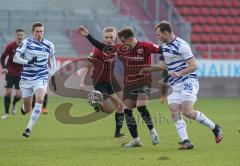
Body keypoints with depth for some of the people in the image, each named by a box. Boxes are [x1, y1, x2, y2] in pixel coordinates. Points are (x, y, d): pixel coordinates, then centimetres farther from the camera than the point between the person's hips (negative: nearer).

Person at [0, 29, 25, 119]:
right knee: (8, 92, -7)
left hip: (20, 74, 1)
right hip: (10, 73, -1)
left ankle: (14, 104, 29)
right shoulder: (10, 46, -8)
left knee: (18, 95, -6)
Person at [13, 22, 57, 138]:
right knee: (27, 108, 6)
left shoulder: (49, 45, 1)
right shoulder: (26, 43, -5)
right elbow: (15, 58, -10)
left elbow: (52, 59, 19)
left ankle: (29, 128, -24)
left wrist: (53, 76, 18)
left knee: (39, 99, -28)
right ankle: (24, 108, 47)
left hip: (41, 77, 0)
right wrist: (28, 61, -27)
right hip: (26, 78, 0)